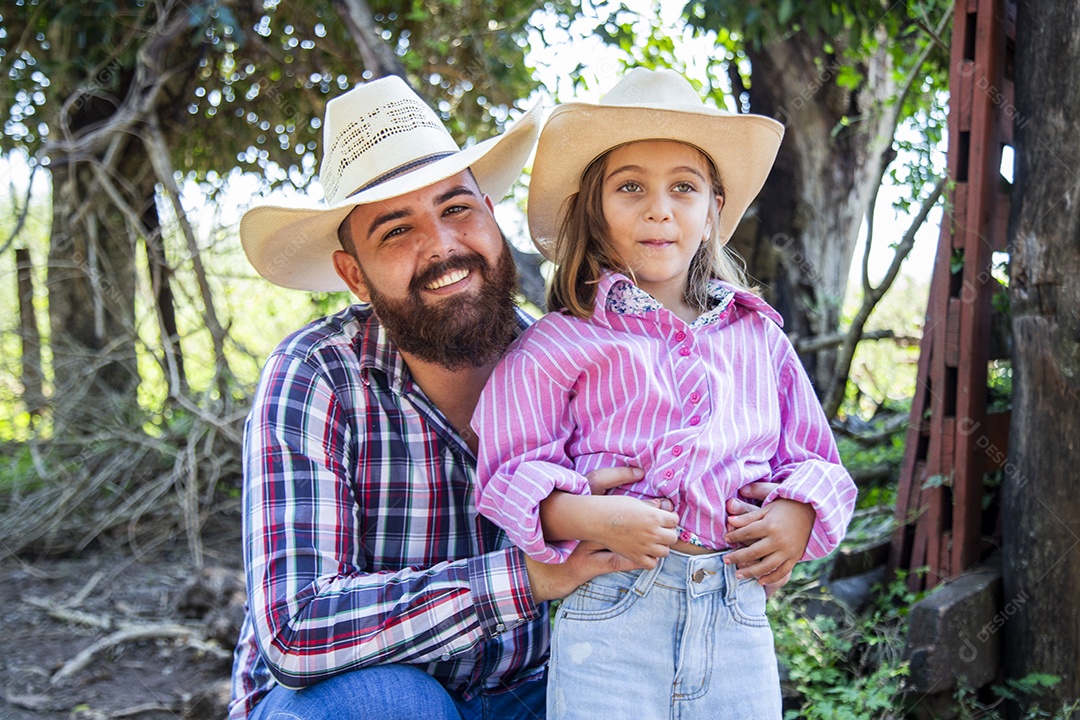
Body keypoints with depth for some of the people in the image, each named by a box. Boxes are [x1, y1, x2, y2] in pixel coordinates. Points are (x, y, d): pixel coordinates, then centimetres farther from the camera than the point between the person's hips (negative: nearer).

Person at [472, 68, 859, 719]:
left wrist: (797, 517, -4)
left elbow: (814, 460, 17)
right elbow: (512, 474, -3)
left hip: (739, 621, 4)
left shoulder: (759, 336, 13)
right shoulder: (560, 345, 1)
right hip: (612, 621, -3)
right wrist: (595, 518, -20)